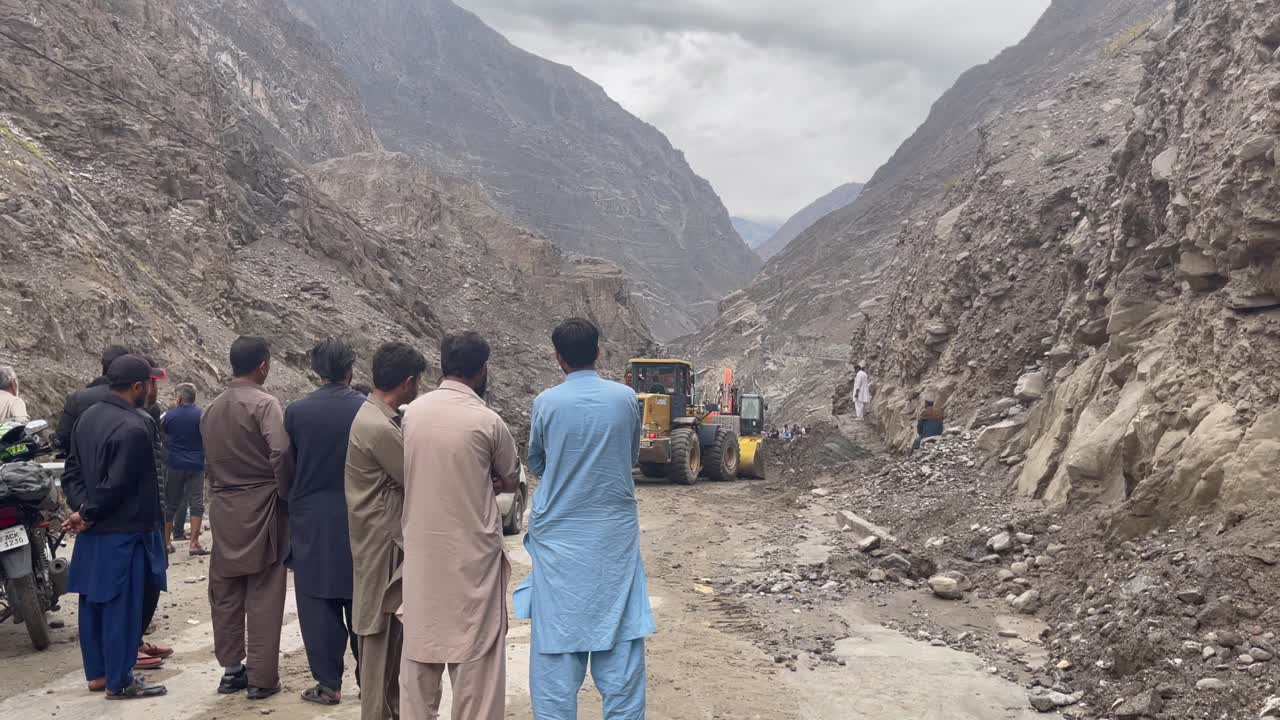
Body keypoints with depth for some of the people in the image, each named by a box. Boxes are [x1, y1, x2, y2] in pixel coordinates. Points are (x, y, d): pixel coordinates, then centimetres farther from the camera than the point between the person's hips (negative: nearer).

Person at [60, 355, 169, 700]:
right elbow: (116, 485, -22)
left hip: (94, 531, 9)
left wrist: (81, 509, -2)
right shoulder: (133, 428, -21)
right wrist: (88, 515, -9)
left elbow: (72, 471, 9)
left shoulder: (87, 417, 8)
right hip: (124, 532, -9)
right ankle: (119, 681, 6)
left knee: (93, 603, 14)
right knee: (122, 607, -1)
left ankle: (97, 672, 24)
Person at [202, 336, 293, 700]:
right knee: (263, 596, 0)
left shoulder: (211, 408, 9)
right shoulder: (264, 404, -13)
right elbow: (280, 454, -24)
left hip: (223, 510, 6)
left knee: (226, 594, 12)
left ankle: (231, 669, 20)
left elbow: (208, 461, 12)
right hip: (261, 509, -6)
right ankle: (261, 677, 3)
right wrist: (286, 493, -10)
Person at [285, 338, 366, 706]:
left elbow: (287, 469, -1)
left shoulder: (296, 412, -6)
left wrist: (297, 505, 13)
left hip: (312, 523, 0)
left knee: (319, 606, 6)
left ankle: (328, 684, 8)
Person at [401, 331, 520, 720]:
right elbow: (511, 481, 1)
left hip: (422, 547, 5)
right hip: (471, 549, -4)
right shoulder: (487, 421, -13)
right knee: (474, 645, 4)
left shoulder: (414, 411, 0)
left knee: (420, 640, 14)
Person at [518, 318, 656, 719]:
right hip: (615, 531, 1)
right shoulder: (625, 398, -3)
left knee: (557, 636, 5)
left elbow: (535, 464, 8)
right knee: (620, 637, 6)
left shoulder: (547, 403, -7)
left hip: (559, 534, -1)